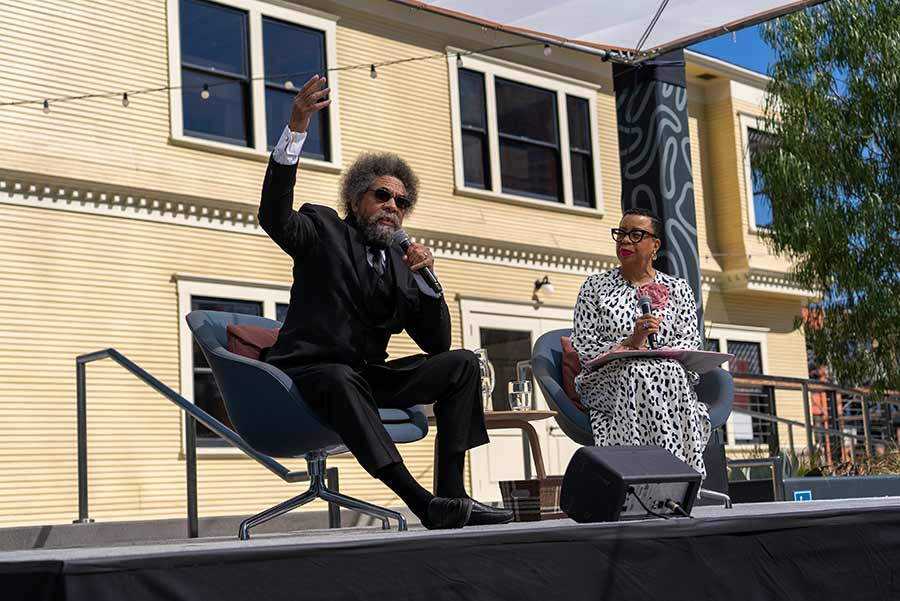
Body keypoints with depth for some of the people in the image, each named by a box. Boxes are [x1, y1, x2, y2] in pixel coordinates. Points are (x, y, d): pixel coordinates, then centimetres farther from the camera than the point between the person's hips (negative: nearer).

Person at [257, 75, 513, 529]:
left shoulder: (401, 264, 16)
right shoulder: (323, 229, 6)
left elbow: (436, 343, 9)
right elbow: (274, 216, -18)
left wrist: (424, 277, -6)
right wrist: (296, 129, -28)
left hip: (366, 378, 6)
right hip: (309, 371, -5)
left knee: (461, 364, -10)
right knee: (342, 378, -38)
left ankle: (451, 494, -19)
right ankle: (427, 507, -43)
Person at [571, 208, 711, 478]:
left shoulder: (678, 289, 19)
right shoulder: (594, 287, 14)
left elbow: (691, 342, 7)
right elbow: (583, 348, 3)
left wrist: (657, 354, -15)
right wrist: (629, 343, -15)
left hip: (672, 377, 1)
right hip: (608, 381, -1)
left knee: (668, 373, -36)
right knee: (637, 374, -36)